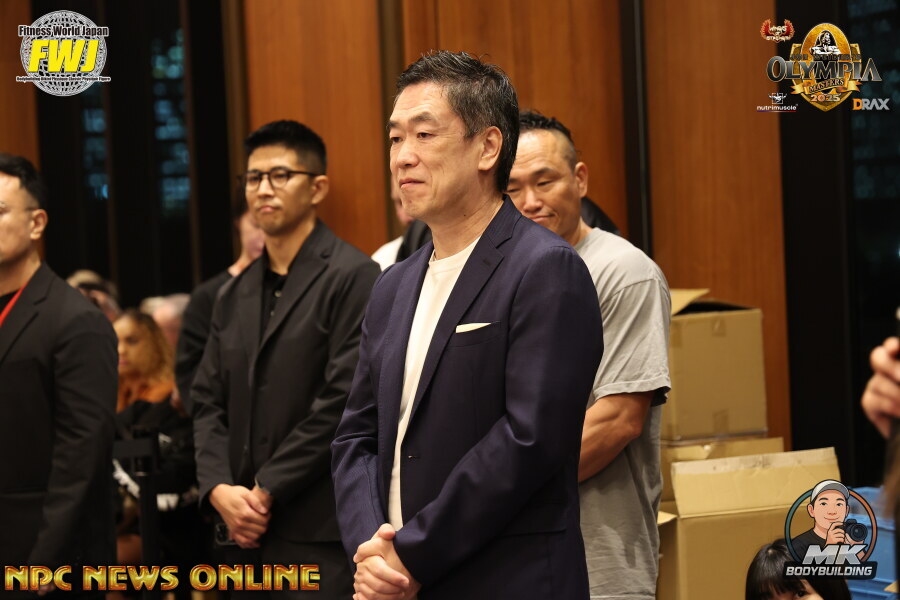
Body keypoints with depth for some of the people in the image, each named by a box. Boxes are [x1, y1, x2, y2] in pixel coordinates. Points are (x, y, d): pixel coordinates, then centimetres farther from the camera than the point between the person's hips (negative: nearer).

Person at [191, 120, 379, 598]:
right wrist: (219, 489, -4)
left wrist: (266, 491, -12)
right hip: (247, 531, 6)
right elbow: (208, 401, 14)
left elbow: (342, 400, -14)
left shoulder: (352, 278, -7)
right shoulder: (235, 295, 16)